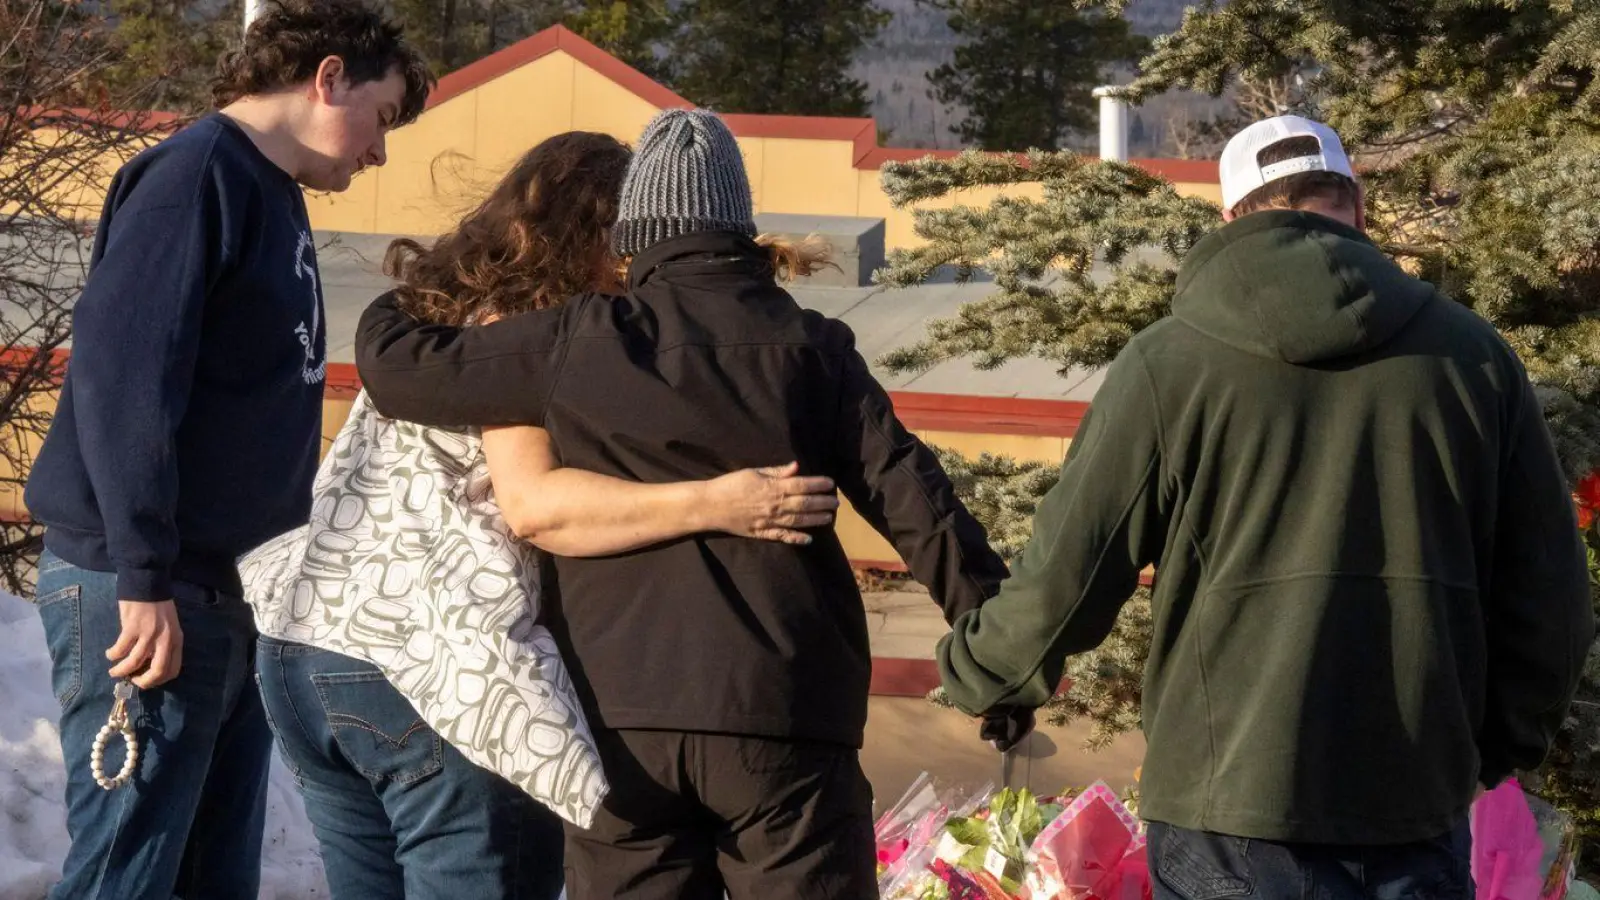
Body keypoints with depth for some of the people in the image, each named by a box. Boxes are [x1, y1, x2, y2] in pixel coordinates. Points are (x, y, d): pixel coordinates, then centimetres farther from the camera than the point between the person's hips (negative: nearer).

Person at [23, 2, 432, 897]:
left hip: (234, 589, 9)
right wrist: (143, 577, -24)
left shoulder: (275, 194, 17)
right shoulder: (198, 173, -12)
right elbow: (119, 370, -21)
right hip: (146, 592, -9)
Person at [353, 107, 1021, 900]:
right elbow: (910, 498, -1)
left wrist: (391, 310, 32)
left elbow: (401, 367, 9)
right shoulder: (807, 347, 4)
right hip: (781, 714, -1)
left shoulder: (580, 342, 3)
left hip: (619, 713, 1)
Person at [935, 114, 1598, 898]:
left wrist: (972, 669, 18)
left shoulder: (1170, 360, -4)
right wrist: (1500, 744, 22)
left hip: (1234, 812, -2)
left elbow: (1066, 578, -2)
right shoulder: (1471, 351, 3)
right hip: (1420, 807, 2)